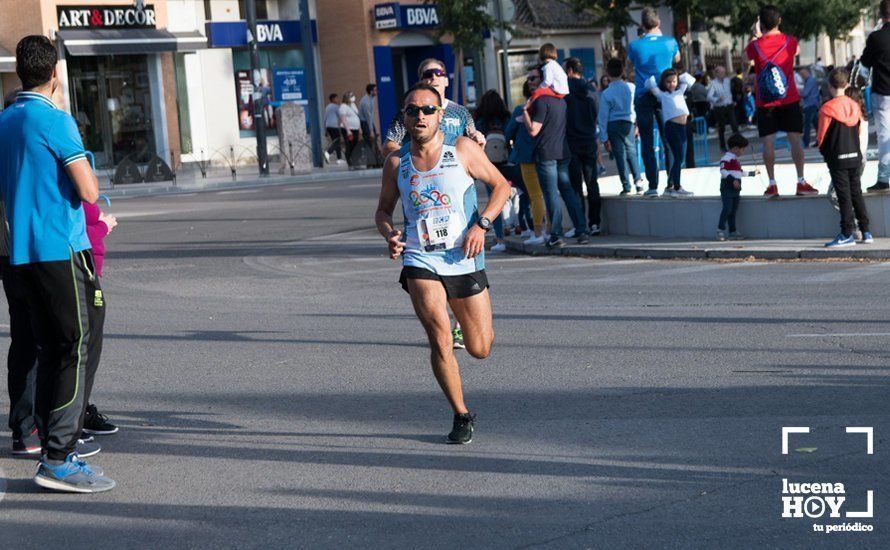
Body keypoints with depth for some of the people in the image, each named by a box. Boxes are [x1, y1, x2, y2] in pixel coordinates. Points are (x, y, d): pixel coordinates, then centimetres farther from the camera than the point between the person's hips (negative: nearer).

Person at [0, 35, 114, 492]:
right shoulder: (55, 120, -12)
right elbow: (89, 191, -16)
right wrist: (89, 174, 5)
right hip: (61, 249, -8)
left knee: (49, 351, 13)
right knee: (75, 349, -6)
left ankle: (53, 451, 16)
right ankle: (58, 460, -9)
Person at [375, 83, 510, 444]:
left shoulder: (462, 149, -2)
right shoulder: (396, 163, 3)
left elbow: (501, 185, 5)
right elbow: (383, 210, 16)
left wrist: (481, 224, -10)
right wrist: (389, 236, -6)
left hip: (465, 260, 0)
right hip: (421, 263, 0)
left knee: (480, 349, 7)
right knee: (440, 340, -17)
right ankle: (461, 416, 2)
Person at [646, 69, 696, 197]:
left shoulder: (680, 92, 20)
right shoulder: (662, 94, 4)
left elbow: (686, 78, 28)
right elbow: (651, 84, -5)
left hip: (682, 128, 7)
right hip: (672, 127, -7)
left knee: (679, 158, 9)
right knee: (678, 157, -11)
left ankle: (670, 186, 17)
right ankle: (676, 188, -9)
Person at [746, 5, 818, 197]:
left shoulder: (755, 46, -7)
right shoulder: (790, 42, -4)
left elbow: (747, 58, 16)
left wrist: (757, 35, 20)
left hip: (765, 102, 0)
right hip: (789, 100, 0)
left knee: (768, 143, 1)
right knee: (795, 140, 3)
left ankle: (772, 184, 0)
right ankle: (801, 182, 2)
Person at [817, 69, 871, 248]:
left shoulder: (827, 109, -15)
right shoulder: (855, 106, 3)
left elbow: (821, 136, -10)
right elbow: (859, 131, 11)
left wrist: (822, 149, 9)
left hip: (837, 159, -5)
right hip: (855, 156, 5)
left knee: (844, 196, -3)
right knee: (856, 193, 13)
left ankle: (847, 235, -4)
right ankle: (865, 232, 15)